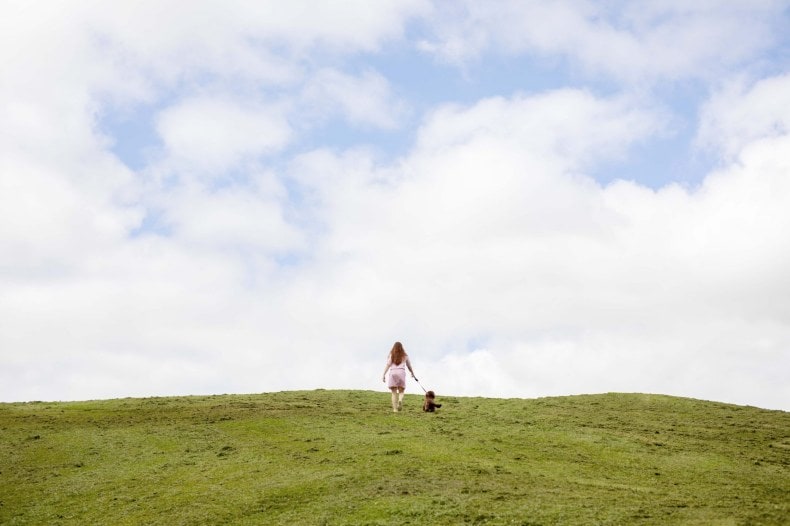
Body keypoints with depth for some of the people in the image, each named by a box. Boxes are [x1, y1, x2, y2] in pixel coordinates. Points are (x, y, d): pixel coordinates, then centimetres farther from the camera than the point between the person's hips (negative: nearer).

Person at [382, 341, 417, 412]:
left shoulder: (391, 355, 10)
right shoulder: (404, 356, 14)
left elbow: (388, 365, -1)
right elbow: (409, 366, 24)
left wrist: (384, 375, -5)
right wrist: (412, 374, 40)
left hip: (393, 372, 0)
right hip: (401, 372, 0)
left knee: (394, 392, 4)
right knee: (401, 392, 5)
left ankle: (395, 408, -5)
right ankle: (400, 400, -27)